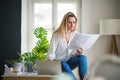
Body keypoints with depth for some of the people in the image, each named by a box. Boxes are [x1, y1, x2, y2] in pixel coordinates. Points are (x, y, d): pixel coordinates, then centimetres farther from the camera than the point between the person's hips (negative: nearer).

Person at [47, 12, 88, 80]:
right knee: (63, 64, -38)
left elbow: (75, 52, 6)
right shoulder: (57, 35, -7)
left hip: (69, 62, 4)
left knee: (82, 57, -25)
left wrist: (78, 53, -19)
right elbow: (51, 54, -9)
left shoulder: (75, 35, 5)